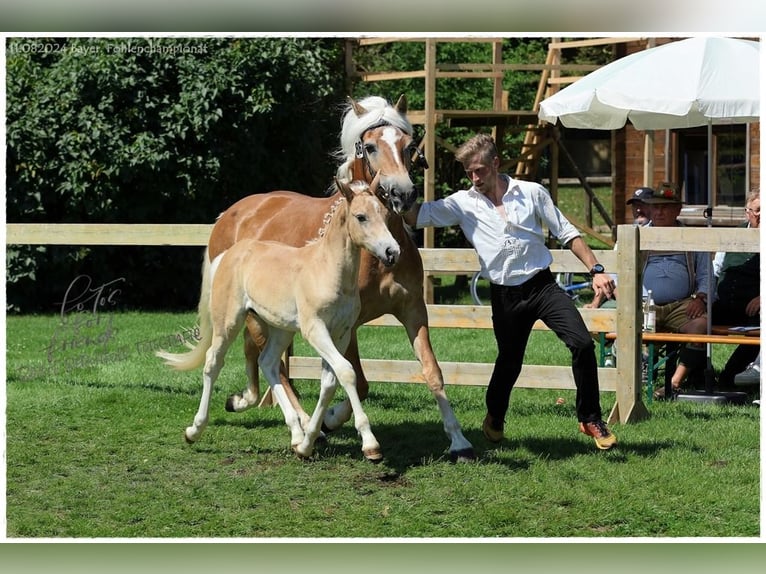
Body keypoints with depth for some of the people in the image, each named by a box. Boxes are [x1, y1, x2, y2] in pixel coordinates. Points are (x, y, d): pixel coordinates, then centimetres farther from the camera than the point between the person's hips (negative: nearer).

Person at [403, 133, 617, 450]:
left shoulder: (532, 193, 2)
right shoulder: (463, 203, 2)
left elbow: (567, 233, 5)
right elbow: (416, 215, -4)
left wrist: (596, 270, -3)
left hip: (543, 286, -1)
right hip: (505, 296, 1)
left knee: (583, 344, -15)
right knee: (509, 361, 10)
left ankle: (591, 420, -1)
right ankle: (494, 419, 39)